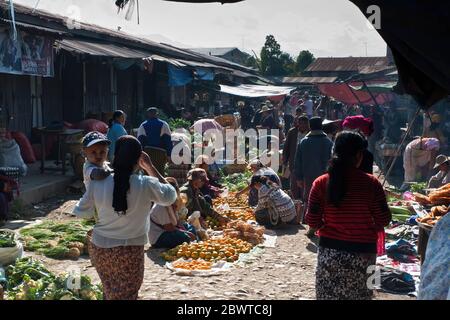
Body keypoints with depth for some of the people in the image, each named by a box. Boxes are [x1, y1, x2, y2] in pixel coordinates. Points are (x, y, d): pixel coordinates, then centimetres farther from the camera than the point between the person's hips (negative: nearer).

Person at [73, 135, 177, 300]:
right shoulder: (146, 185, -18)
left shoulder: (97, 184, -11)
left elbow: (81, 212, 3)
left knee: (110, 293, 24)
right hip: (130, 252, -3)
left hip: (99, 248, 3)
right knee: (126, 295, 12)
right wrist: (150, 168, 2)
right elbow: (170, 196, 2)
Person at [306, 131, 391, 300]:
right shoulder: (371, 183, -10)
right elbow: (383, 220, -6)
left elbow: (312, 222, -6)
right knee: (359, 296, 14)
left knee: (328, 295, 12)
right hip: (362, 253, -1)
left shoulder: (321, 183, -7)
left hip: (329, 252, 1)